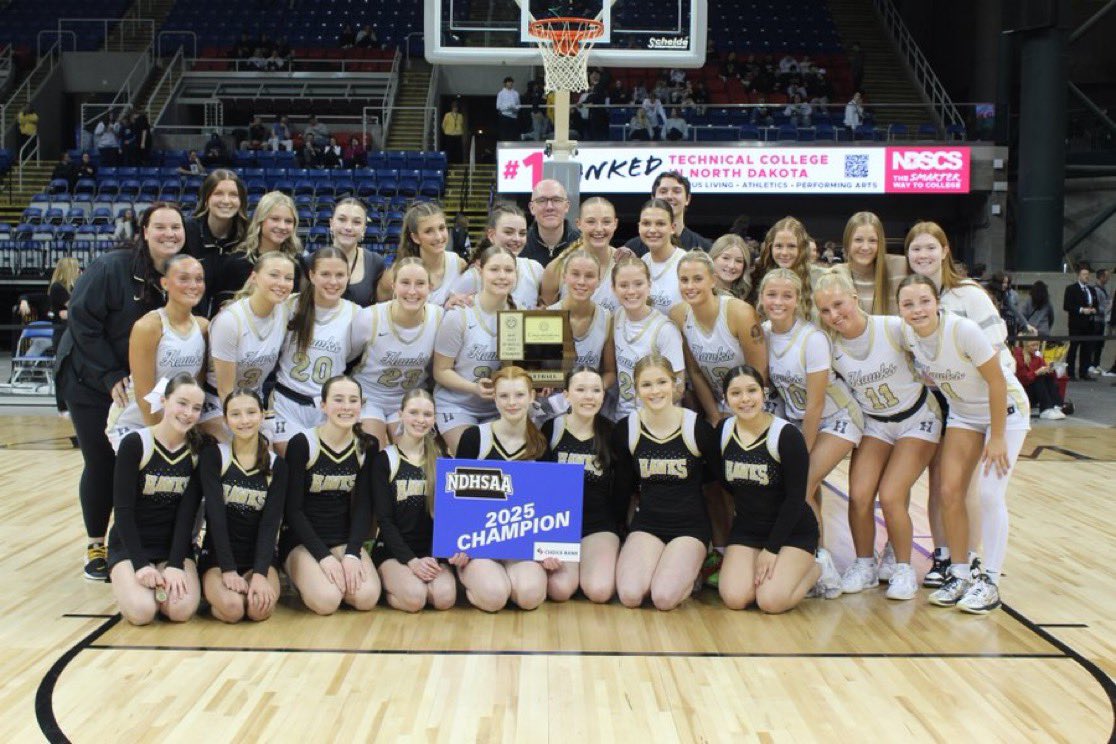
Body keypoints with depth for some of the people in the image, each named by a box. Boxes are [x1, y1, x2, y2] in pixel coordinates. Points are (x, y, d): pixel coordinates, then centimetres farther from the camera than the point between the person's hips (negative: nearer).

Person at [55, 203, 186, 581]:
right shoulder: (112, 268, -18)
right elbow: (83, 320, -17)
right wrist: (111, 376, -20)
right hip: (91, 383, -3)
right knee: (101, 465, 2)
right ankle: (96, 546, 18)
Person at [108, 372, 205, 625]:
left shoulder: (198, 451, -2)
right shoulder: (135, 444, -10)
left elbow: (188, 513, -5)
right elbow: (123, 509, -12)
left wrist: (176, 564, -16)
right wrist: (140, 563, -19)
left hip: (175, 545, 2)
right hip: (130, 545, -2)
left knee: (182, 610, -24)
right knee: (141, 612, -26)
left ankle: (166, 581, 7)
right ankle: (127, 585, 6)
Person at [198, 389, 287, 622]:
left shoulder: (276, 465, 3)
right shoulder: (213, 456, -3)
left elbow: (271, 522, -5)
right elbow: (215, 515, -12)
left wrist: (260, 573, -20)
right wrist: (228, 570, -21)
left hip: (259, 556, 2)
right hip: (217, 557, -1)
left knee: (261, 608, -28)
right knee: (232, 608, -30)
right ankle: (215, 592, 4)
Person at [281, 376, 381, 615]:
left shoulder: (367, 447, 0)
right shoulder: (302, 443, -11)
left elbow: (363, 507, -1)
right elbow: (292, 508, -11)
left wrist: (352, 554, -16)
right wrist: (324, 557, -20)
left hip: (345, 538, 3)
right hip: (301, 539, -3)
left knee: (367, 597, -23)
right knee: (327, 600, -28)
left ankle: (328, 580, 8)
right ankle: (306, 580, 6)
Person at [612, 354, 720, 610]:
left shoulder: (697, 428, -10)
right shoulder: (625, 430, -3)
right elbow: (621, 487, 9)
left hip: (690, 525, -2)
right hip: (646, 523, 2)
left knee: (664, 598, -24)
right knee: (629, 595, -22)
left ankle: (689, 571, 9)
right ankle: (653, 565, 10)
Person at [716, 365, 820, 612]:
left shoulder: (786, 435, -18)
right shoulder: (723, 431, -3)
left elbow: (796, 498, -15)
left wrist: (771, 549, -15)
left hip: (793, 531, -4)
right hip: (745, 529, 4)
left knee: (771, 601, -21)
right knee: (734, 598, -18)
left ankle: (814, 569, 9)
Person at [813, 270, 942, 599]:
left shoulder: (894, 328, -24)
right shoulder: (830, 348, -14)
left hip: (918, 419, -3)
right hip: (875, 424, 3)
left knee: (891, 496, -16)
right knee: (859, 496, -13)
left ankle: (902, 568, 7)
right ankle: (864, 565, 11)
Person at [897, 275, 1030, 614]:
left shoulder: (963, 330, -32)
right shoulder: (907, 335, -16)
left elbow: (997, 382, -24)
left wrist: (997, 438, -20)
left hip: (1005, 410, -5)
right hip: (962, 414, 5)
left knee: (990, 493, -13)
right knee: (950, 492, -3)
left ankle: (989, 581, -2)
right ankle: (960, 574, 10)